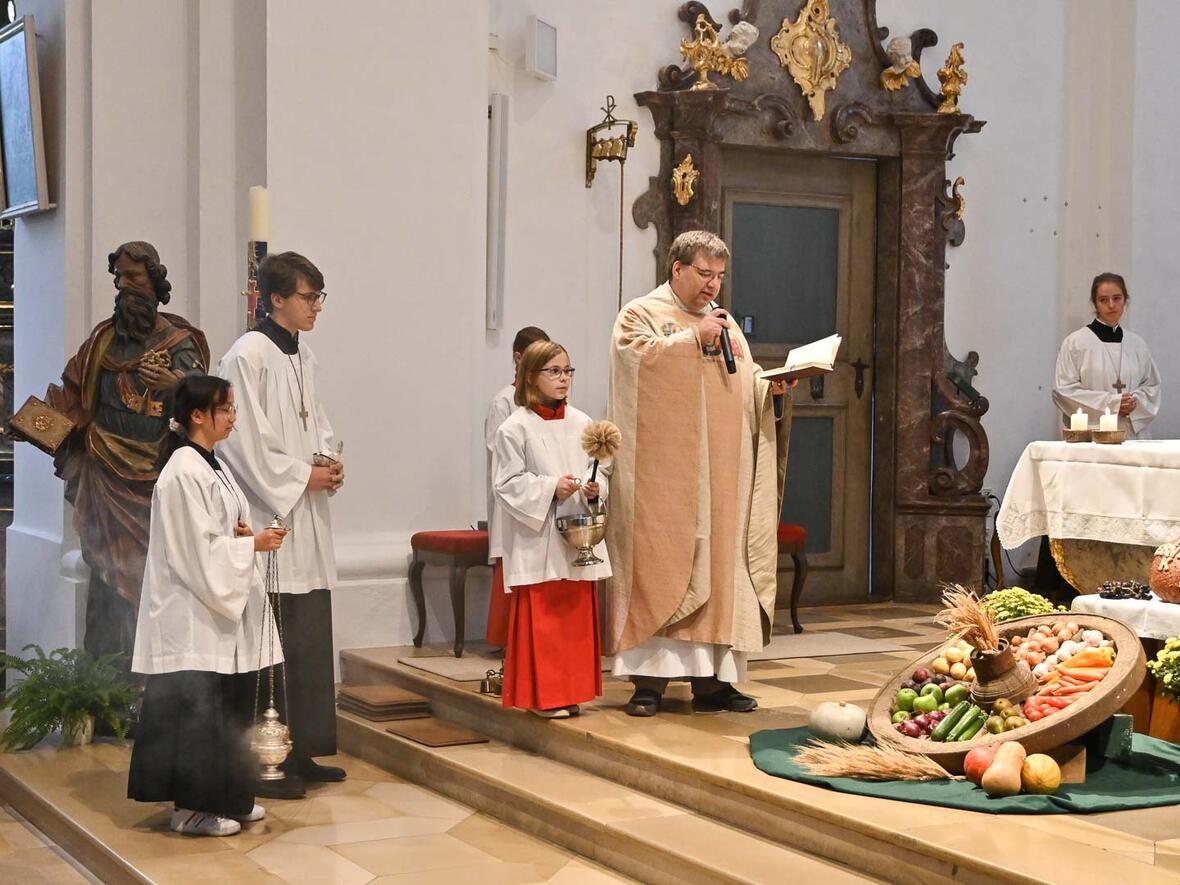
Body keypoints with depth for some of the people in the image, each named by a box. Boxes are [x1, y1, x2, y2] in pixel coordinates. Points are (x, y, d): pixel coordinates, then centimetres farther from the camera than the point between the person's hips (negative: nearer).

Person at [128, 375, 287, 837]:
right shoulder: (184, 474, -17)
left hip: (219, 607, 10)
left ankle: (226, 797, 22)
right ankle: (192, 807, 5)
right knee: (197, 709, -3)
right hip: (193, 614, -10)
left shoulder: (211, 466, 13)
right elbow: (197, 550, -19)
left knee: (230, 707, 13)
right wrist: (253, 544, -13)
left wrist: (241, 533, 2)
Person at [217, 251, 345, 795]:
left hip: (306, 516, 9)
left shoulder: (304, 357, 13)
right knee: (273, 643, -7)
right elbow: (248, 445, -16)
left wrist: (330, 463, 4)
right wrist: (305, 477, -11)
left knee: (310, 637, 11)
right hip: (269, 518, -9)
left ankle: (300, 751, 20)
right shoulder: (247, 357, -13)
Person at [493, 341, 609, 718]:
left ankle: (570, 690, 19)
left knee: (577, 616, 9)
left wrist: (594, 489, -8)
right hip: (537, 543, -5)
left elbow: (598, 473, 13)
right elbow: (507, 484, -8)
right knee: (540, 619, -3)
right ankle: (542, 694, 6)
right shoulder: (515, 428, -6)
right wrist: (550, 488, -17)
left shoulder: (581, 423, 8)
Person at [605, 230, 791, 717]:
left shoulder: (725, 323, 20)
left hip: (720, 473, 6)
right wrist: (694, 338, -13)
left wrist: (771, 388, -3)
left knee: (718, 564, 2)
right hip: (662, 472, -5)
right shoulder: (640, 314, 4)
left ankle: (711, 677, 6)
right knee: (659, 563, -8)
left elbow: (746, 387, 17)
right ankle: (649, 677, -7)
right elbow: (640, 358, -15)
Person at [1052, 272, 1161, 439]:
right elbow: (1063, 391, -6)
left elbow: (1151, 385, 18)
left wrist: (1135, 402, -5)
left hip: (1133, 432, 4)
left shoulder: (1137, 344, 12)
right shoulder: (1075, 342, -1)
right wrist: (1112, 403, -11)